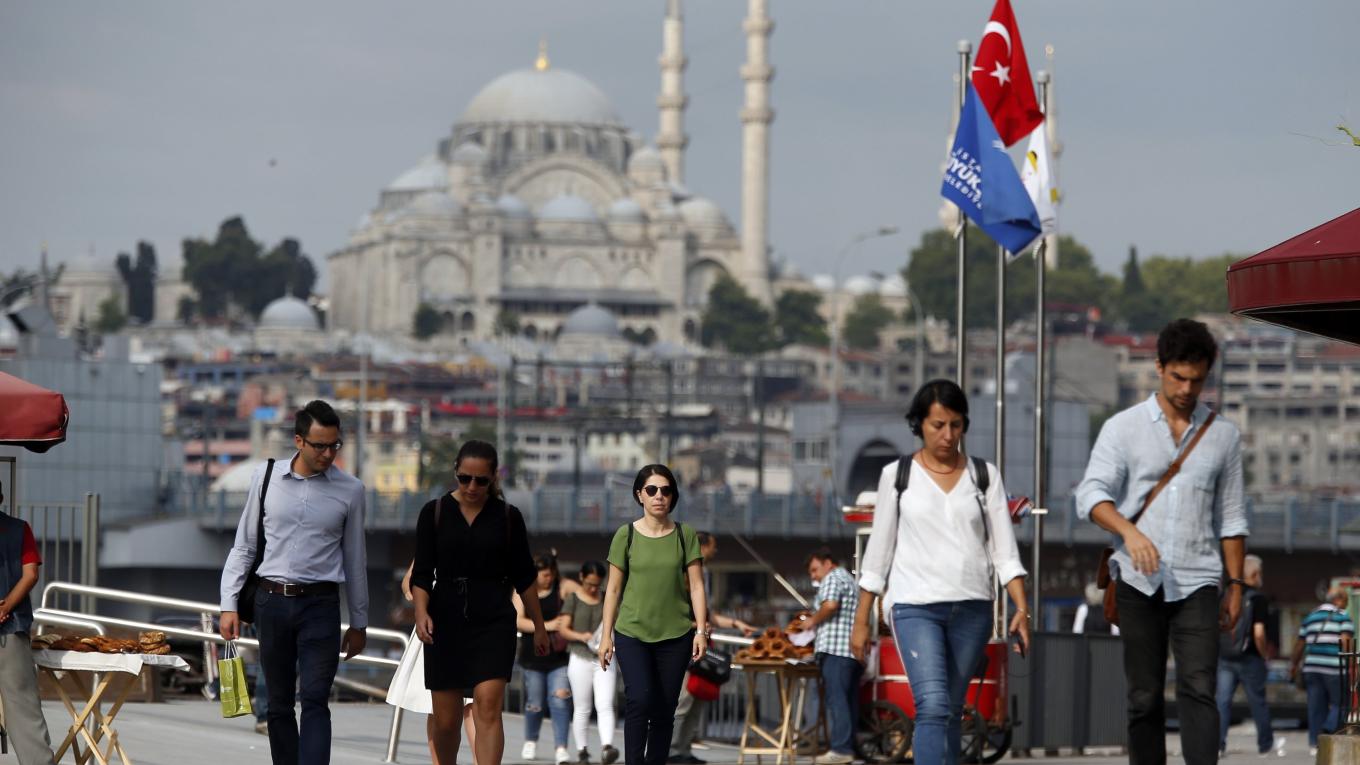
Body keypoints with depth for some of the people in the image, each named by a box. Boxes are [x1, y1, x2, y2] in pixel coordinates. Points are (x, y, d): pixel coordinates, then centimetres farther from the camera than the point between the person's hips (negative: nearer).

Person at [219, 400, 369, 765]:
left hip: (320, 604, -2)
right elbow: (243, 546, 9)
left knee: (315, 702, -12)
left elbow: (355, 560, 9)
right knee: (279, 704, 8)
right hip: (271, 600, 2)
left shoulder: (349, 490, 1)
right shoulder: (266, 478, 3)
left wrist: (359, 623, 12)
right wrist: (229, 605, 3)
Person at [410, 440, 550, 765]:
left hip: (494, 621, -1)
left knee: (488, 708, -17)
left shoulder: (508, 516, 3)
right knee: (445, 721, 5)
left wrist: (539, 626, 13)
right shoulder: (434, 512, 2)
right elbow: (422, 573, -1)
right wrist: (421, 612, -17)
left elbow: (523, 576, 10)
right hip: (446, 621, 1)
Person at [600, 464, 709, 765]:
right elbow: (613, 589, 4)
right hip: (632, 632, -2)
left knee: (664, 711, 2)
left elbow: (696, 586, 4)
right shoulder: (626, 535, 1)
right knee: (639, 700, -18)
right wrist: (606, 635, 2)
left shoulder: (685, 535, 4)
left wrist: (701, 630, -4)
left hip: (675, 635, 2)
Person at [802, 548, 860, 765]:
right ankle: (849, 747, 5)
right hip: (854, 651, 10)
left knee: (836, 698, -13)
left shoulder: (833, 578, -1)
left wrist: (812, 621, -2)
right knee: (850, 700, 7)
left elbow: (830, 605, -18)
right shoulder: (850, 580, 29)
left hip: (835, 649, -10)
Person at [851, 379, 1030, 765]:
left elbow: (1005, 550, 5)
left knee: (952, 710, 7)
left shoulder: (984, 476, 8)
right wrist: (861, 620, 5)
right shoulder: (897, 475, 4)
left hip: (971, 609, 3)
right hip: (915, 606, -3)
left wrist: (1022, 609, -7)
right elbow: (878, 550, 7)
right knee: (933, 706, -18)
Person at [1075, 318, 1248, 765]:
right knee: (1145, 699, 2)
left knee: (1198, 690, -13)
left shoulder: (1223, 435, 11)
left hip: (1197, 583, 0)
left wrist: (1236, 586, 10)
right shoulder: (1123, 428, 3)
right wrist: (1130, 532, -27)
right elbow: (1091, 494, -9)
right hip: (1138, 582, 0)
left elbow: (1231, 518, 15)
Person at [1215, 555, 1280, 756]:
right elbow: (1258, 633, -17)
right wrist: (1264, 653, -1)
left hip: (1224, 657, 4)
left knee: (1222, 701, 1)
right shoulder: (1258, 598, -10)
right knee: (1258, 701, 10)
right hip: (1249, 658, -4)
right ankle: (1266, 743, 23)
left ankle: (1218, 743, -9)